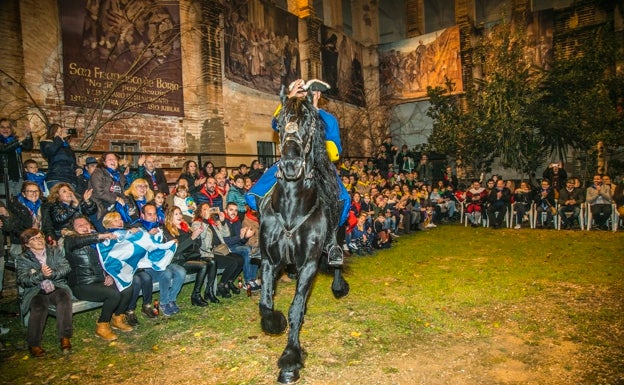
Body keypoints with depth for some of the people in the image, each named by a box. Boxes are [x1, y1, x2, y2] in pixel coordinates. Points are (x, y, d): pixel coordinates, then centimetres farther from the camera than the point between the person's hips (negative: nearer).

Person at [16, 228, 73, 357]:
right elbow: (23, 281, -4)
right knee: (39, 306, -33)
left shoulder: (56, 251, 14)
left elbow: (66, 268, 1)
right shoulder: (22, 259, 10)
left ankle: (65, 337, -28)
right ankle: (34, 344, -19)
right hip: (35, 291, -1)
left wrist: (52, 273, -18)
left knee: (64, 298, -32)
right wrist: (41, 275, -23)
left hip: (57, 287, 1)